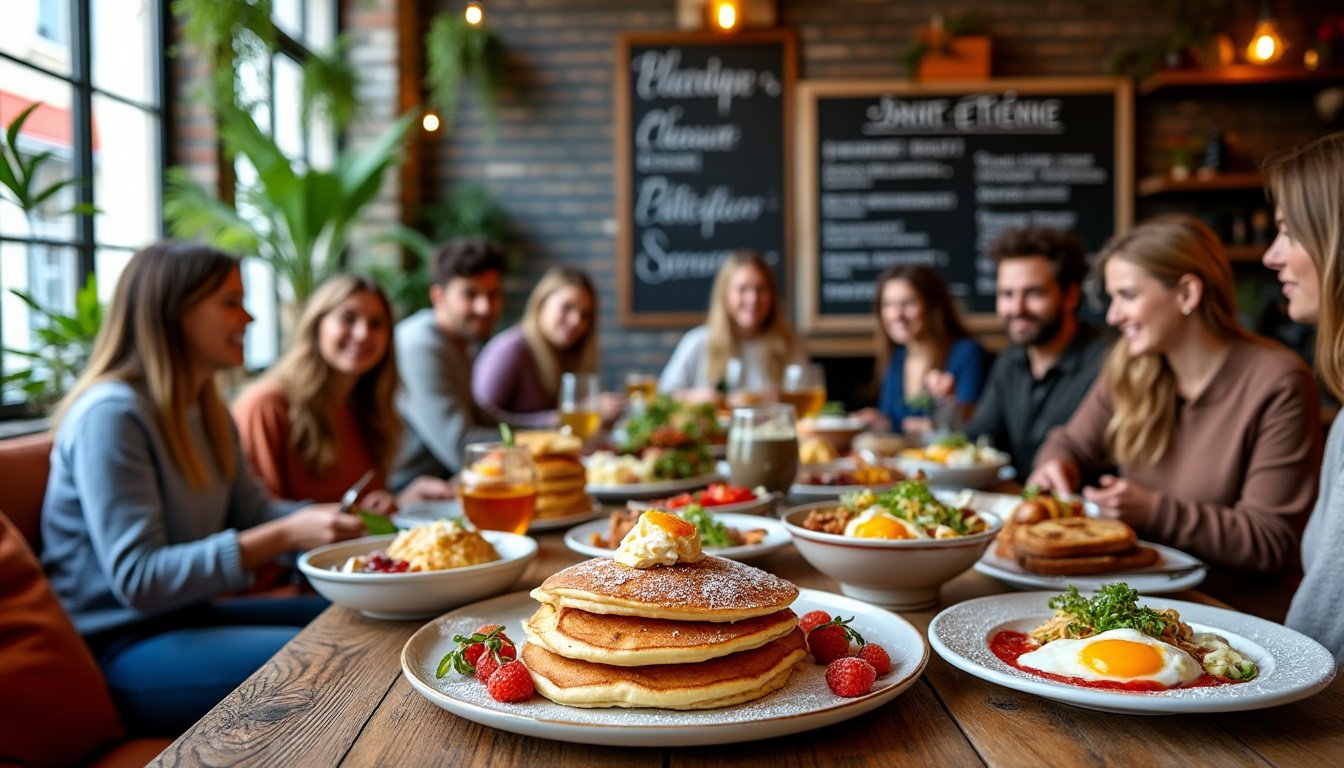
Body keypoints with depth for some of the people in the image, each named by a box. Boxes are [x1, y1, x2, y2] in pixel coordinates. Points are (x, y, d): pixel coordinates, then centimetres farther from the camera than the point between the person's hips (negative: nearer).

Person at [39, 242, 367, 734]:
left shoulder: (208, 412, 10)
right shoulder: (110, 415, -20)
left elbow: (252, 513, 12)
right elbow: (137, 579, -25)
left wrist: (324, 519, -9)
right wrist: (285, 536, -31)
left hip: (187, 616, 9)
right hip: (119, 650, -9)